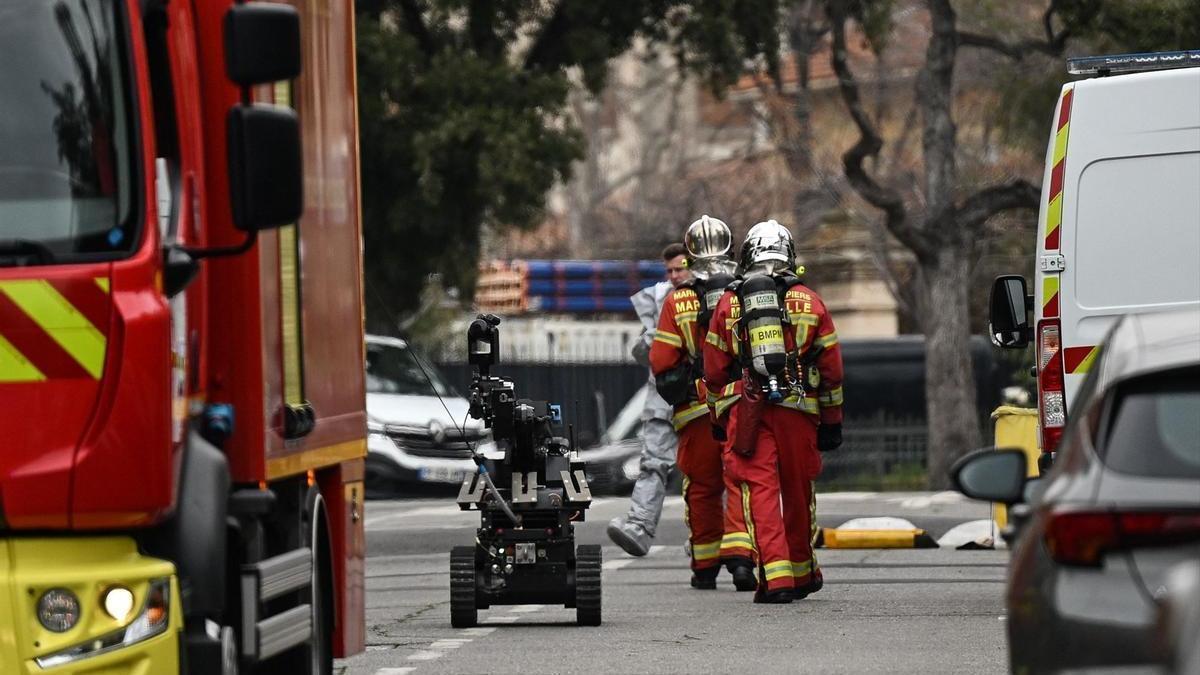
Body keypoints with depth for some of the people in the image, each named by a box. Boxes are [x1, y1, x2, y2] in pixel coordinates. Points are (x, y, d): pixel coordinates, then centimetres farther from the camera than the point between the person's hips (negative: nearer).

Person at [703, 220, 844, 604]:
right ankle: (803, 574, 28)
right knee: (798, 490, 14)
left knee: (760, 489, -4)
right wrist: (832, 422, 17)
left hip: (748, 409, -1)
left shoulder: (729, 303, 9)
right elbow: (831, 370, 10)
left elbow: (714, 371, 12)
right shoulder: (810, 302, 9)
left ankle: (776, 577, -17)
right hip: (799, 409, 1)